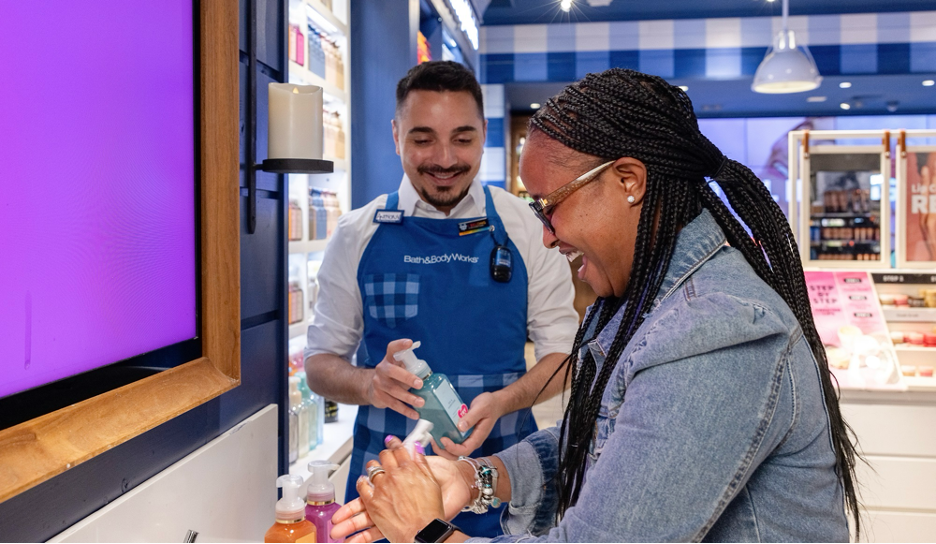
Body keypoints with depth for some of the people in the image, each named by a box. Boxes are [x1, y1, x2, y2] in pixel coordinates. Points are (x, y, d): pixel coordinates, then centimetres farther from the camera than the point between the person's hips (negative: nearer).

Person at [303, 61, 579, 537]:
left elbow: (563, 351, 0)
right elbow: (321, 363, 2)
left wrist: (501, 401, -19)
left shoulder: (526, 229, -4)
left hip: (501, 473, 0)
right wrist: (369, 383, -21)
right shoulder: (358, 236, -2)